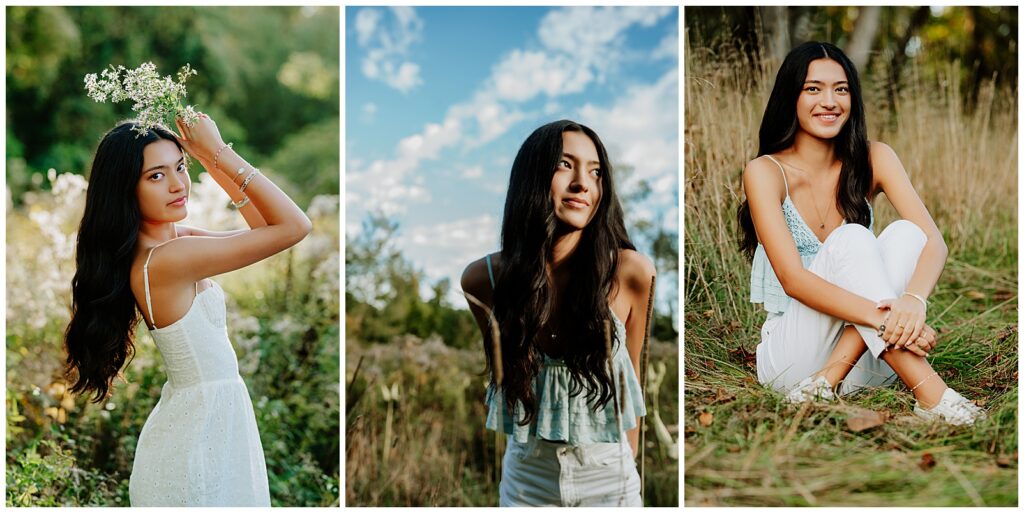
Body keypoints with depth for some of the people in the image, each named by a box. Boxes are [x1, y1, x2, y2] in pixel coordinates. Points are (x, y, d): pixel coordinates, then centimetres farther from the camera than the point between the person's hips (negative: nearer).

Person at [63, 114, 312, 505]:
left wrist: (209, 160, 0)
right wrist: (218, 151, -22)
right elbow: (294, 226, -26)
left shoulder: (174, 239, 2)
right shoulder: (167, 259, -26)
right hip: (204, 426, -10)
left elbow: (263, 224, 9)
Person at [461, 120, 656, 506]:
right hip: (527, 479, 1)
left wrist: (628, 462, 6)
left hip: (608, 478, -1)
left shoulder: (631, 272, -17)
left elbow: (630, 376, -2)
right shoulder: (483, 279, -12)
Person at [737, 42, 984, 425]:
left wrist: (913, 300, -35)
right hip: (793, 356, -3)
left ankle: (832, 376, -27)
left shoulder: (873, 159, 0)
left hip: (868, 360, 4)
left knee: (905, 233, -21)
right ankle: (928, 393, -36)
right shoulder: (766, 172, -11)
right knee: (851, 238, -27)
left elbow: (934, 240, -12)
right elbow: (792, 279, -22)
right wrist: (882, 317, -37)